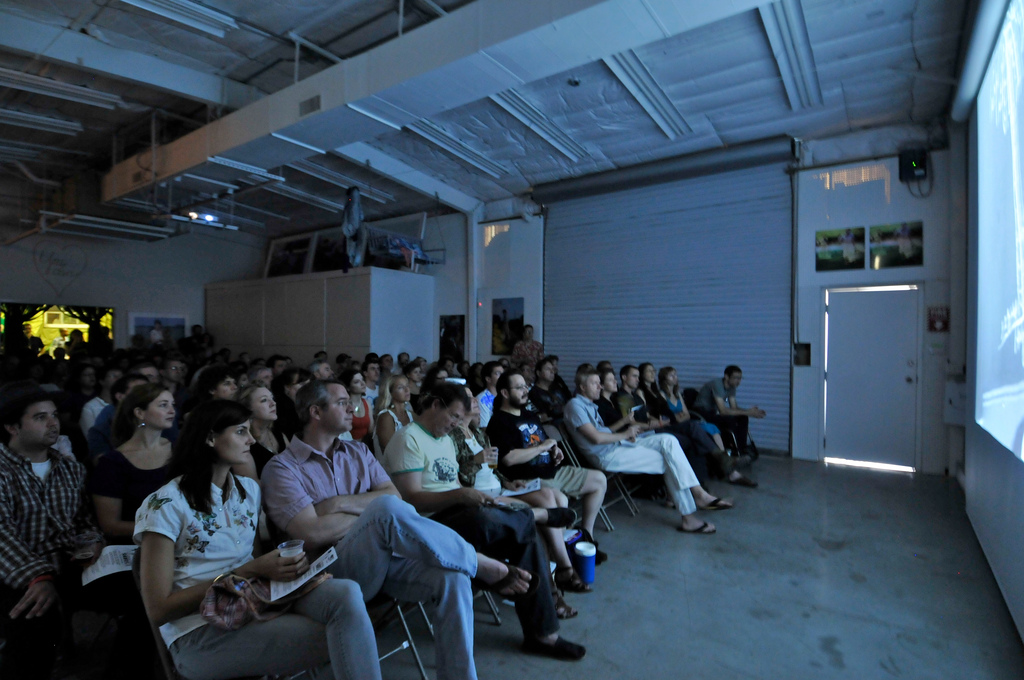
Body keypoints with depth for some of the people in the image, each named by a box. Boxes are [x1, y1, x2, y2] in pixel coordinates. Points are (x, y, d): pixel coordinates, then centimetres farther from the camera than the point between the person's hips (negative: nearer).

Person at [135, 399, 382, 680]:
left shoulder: (250, 490, 11)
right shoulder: (164, 505, -7)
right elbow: (159, 610, -8)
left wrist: (287, 562, -8)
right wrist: (249, 571, -16)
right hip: (201, 634, -5)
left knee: (346, 593, -27)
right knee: (341, 638, -24)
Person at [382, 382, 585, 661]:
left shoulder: (446, 439, 20)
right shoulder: (408, 440, -9)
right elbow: (412, 499, -17)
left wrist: (476, 497, 3)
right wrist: (460, 495, -28)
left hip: (457, 513, 8)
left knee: (525, 533, -12)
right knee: (484, 519, -37)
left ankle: (542, 632, -4)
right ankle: (538, 515, -4)